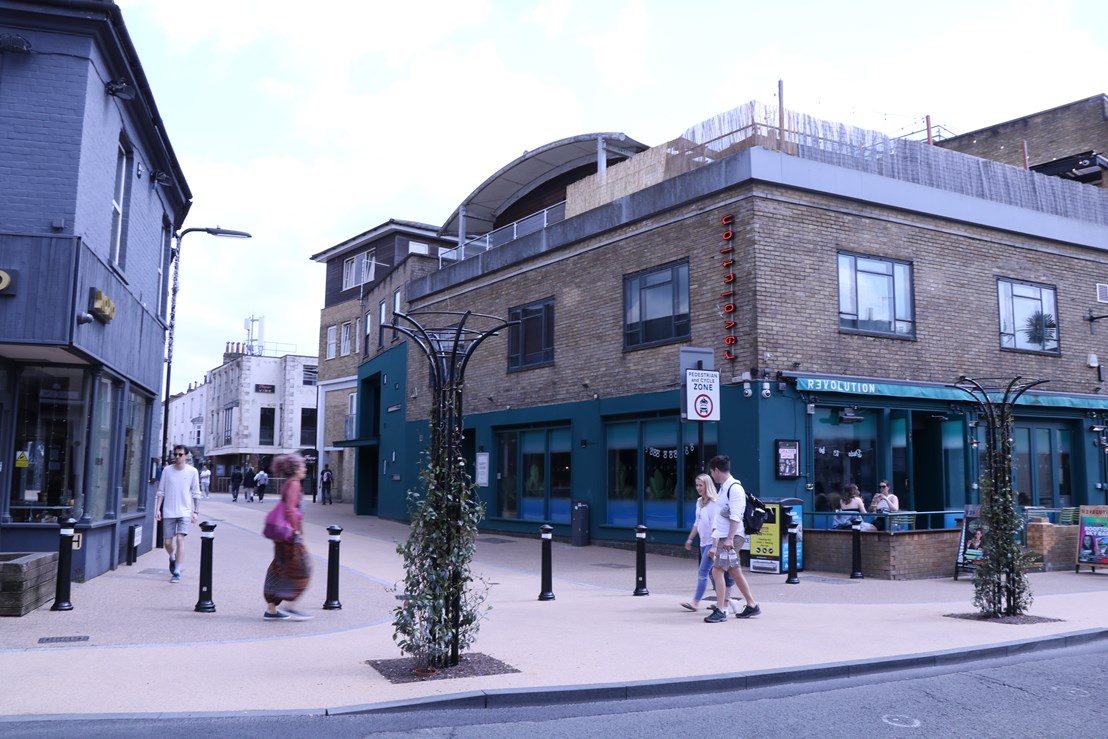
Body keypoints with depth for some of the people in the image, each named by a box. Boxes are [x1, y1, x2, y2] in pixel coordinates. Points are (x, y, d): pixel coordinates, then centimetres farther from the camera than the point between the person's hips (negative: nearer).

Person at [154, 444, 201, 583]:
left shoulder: (192, 471, -1)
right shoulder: (167, 470, 2)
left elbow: (196, 494, 4)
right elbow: (160, 492, 6)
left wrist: (196, 512, -1)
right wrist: (157, 509, -2)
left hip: (184, 512, -2)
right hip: (168, 512, 2)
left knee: (180, 539, -13)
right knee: (168, 542, 6)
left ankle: (177, 572, -8)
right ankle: (172, 558, 39)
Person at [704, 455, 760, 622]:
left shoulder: (734, 488, -12)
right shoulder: (723, 489, 17)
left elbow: (735, 516, -21)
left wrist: (730, 538, -27)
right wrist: (714, 545, 21)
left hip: (733, 537, -10)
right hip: (724, 537, 10)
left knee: (717, 570, -13)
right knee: (734, 571, 14)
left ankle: (720, 610, -11)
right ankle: (752, 606, 24)